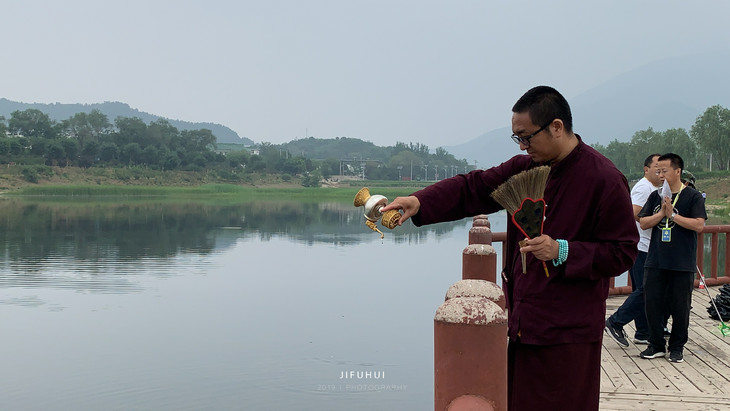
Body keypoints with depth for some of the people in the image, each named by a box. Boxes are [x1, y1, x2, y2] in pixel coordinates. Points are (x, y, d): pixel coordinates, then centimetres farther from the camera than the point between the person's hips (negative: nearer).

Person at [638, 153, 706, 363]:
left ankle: (677, 347, 22)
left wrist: (673, 215, -15)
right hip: (655, 261, 4)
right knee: (652, 304, 4)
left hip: (683, 264, -3)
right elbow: (643, 223, 4)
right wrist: (661, 213, -11)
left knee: (680, 307, 6)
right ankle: (656, 345, 18)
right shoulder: (655, 196, 9)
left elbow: (699, 225, -13)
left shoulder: (693, 196, -3)